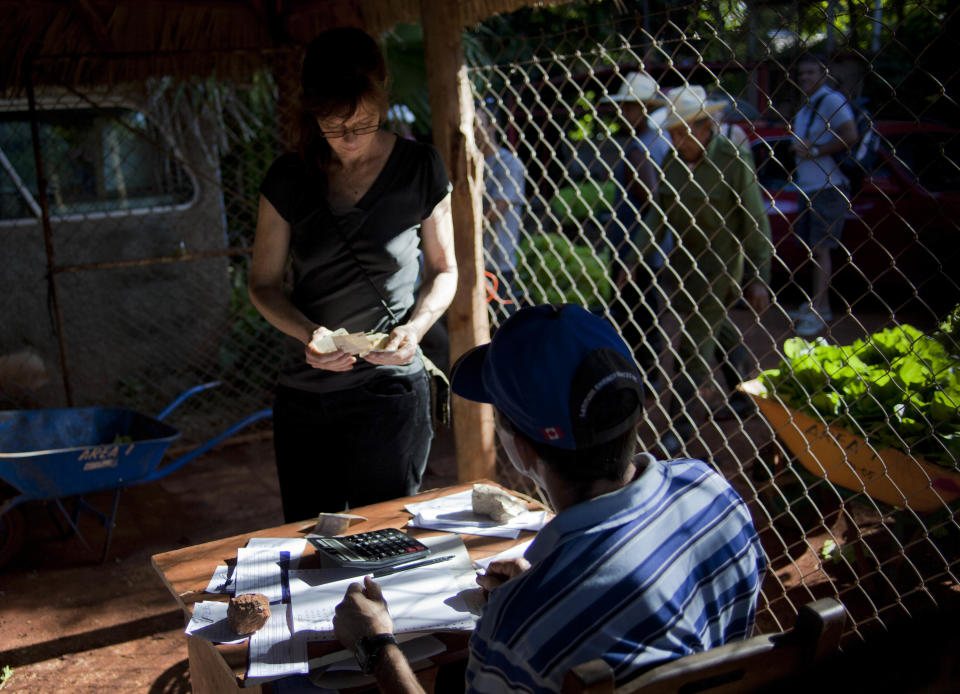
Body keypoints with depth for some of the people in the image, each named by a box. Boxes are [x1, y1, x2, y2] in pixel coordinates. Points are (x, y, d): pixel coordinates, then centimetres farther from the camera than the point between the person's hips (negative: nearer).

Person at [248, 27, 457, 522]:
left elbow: (443, 271, 7)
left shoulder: (419, 170, -3)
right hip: (305, 395, 2)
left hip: (391, 390, -2)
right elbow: (263, 284, 6)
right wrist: (308, 332, -14)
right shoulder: (290, 179, 1)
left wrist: (416, 325, -12)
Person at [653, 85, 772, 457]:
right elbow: (661, 211, 12)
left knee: (695, 344, -6)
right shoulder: (675, 161, 2)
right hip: (685, 263, 7)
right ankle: (743, 396, 39)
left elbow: (756, 224, -14)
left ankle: (680, 424, 6)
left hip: (720, 268, -7)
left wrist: (758, 279, -15)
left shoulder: (733, 163, -17)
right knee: (718, 332, 19)